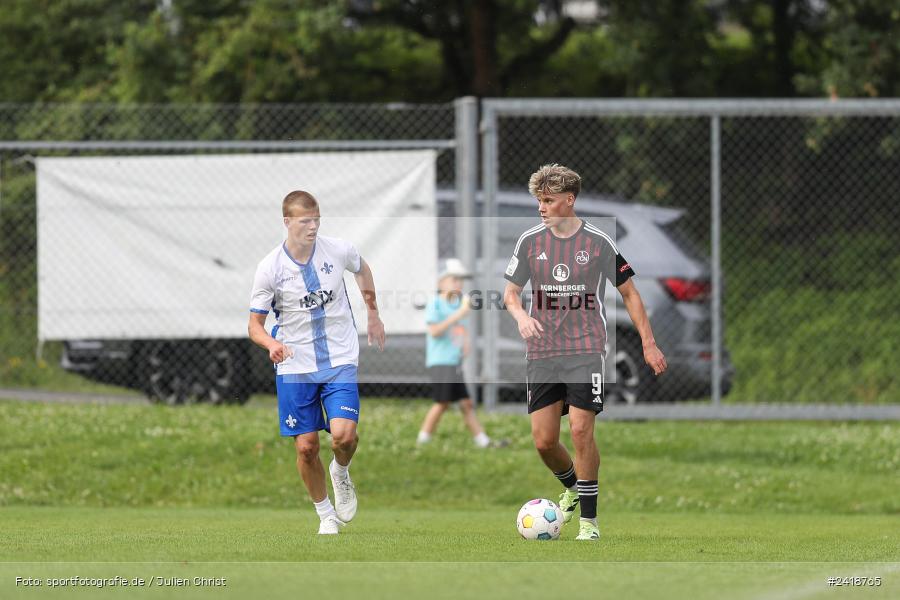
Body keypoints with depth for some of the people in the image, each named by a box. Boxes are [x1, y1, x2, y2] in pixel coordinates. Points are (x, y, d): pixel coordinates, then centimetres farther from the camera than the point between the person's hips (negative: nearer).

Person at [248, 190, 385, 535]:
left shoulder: (338, 251, -8)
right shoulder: (270, 268, -12)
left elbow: (362, 269, 17)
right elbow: (254, 324, -7)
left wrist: (373, 313, 22)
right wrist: (271, 344, -28)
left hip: (340, 360, 0)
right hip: (295, 365, 0)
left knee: (343, 434, -19)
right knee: (306, 447, 0)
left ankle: (341, 473, 17)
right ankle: (326, 514, 23)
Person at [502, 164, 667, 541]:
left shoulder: (598, 242, -1)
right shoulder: (530, 241, 6)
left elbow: (628, 292, 7)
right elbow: (511, 291, 14)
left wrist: (649, 344, 4)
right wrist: (520, 315, -10)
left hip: (586, 350, -3)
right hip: (541, 353, 3)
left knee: (581, 429, -15)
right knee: (543, 440, -1)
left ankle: (589, 519, -6)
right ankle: (572, 487, 30)